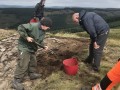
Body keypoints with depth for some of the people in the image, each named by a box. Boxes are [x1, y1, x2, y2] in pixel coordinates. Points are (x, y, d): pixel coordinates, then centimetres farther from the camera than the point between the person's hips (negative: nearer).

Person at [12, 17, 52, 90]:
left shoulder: (43, 31, 4)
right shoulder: (33, 26, -24)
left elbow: (40, 41, 14)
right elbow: (20, 28, -25)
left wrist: (43, 46, -2)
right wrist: (26, 37, -29)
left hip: (32, 48, 9)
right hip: (24, 47, -9)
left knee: (33, 62, 20)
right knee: (23, 64, -8)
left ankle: (32, 74, 42)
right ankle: (16, 81, 4)